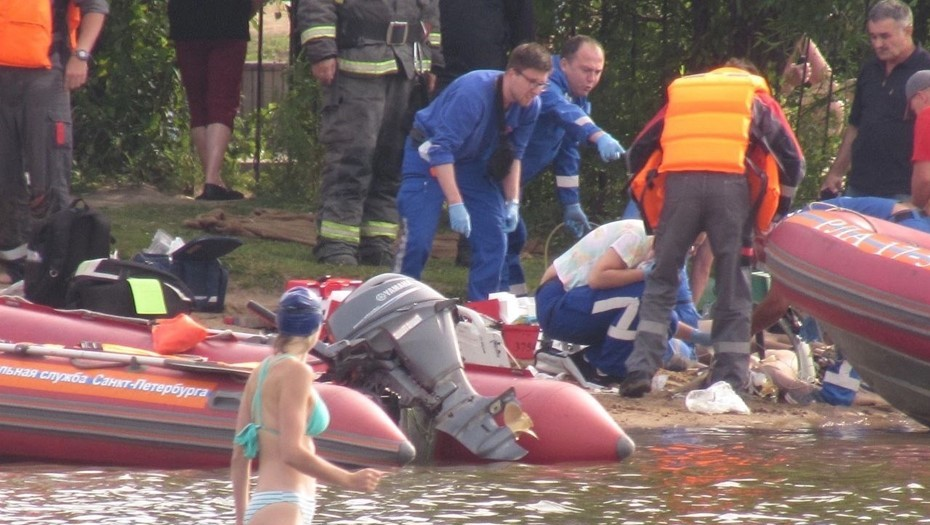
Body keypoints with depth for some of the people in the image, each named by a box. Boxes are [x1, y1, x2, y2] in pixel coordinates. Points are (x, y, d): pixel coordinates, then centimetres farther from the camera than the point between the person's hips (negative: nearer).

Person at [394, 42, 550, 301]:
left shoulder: (530, 106, -13)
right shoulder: (473, 93, -34)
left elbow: (514, 154, 3)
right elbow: (442, 149, -35)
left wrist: (512, 201, -4)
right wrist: (456, 204, -38)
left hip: (474, 163, 6)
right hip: (429, 153, -6)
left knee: (493, 239, -4)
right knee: (417, 238, -17)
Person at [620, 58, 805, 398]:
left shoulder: (679, 93, 33)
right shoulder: (757, 98, 28)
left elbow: (638, 153, 26)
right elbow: (793, 160, 20)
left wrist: (651, 211, 31)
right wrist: (777, 213, 29)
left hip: (677, 181, 1)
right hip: (731, 182, -1)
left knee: (661, 281, 7)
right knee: (733, 286, 6)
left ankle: (640, 370, -3)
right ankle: (730, 379, 4)